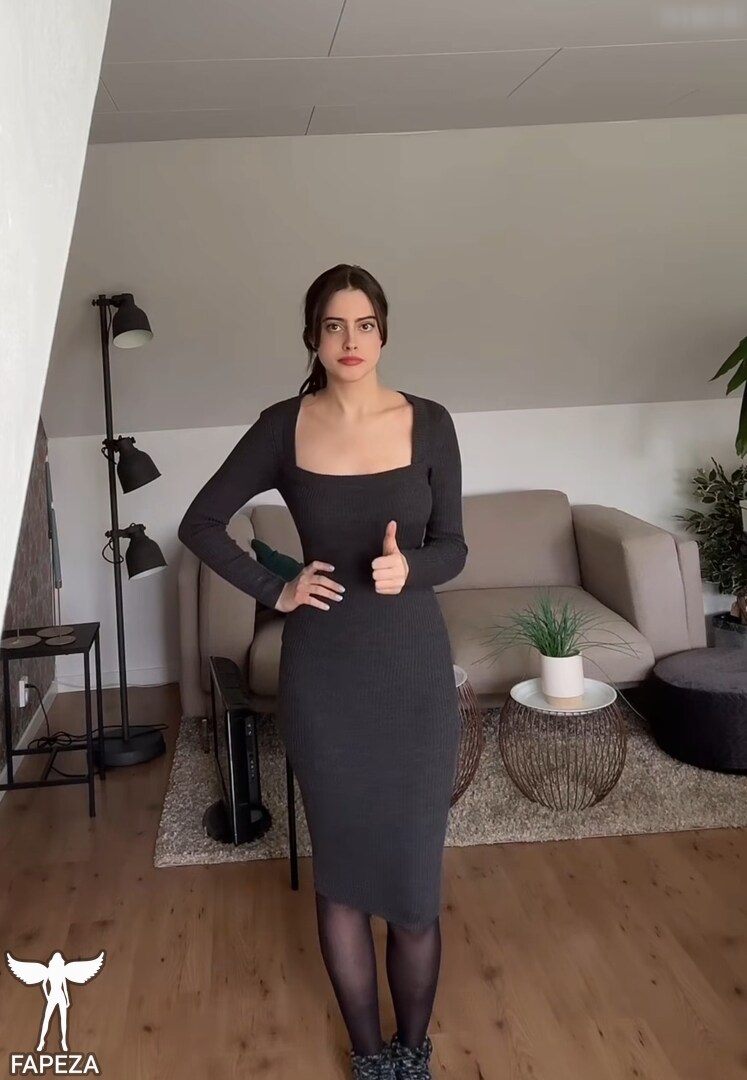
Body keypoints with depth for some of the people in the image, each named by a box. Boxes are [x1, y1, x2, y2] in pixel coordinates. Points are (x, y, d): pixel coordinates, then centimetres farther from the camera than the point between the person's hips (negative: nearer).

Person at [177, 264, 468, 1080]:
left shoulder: (428, 423, -2)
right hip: (321, 673, 0)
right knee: (340, 871, 11)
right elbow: (200, 523, 5)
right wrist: (274, 590, -4)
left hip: (412, 668, 0)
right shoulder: (282, 426, -3)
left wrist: (408, 567, -19)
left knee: (413, 876, 5)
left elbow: (453, 548, 2)